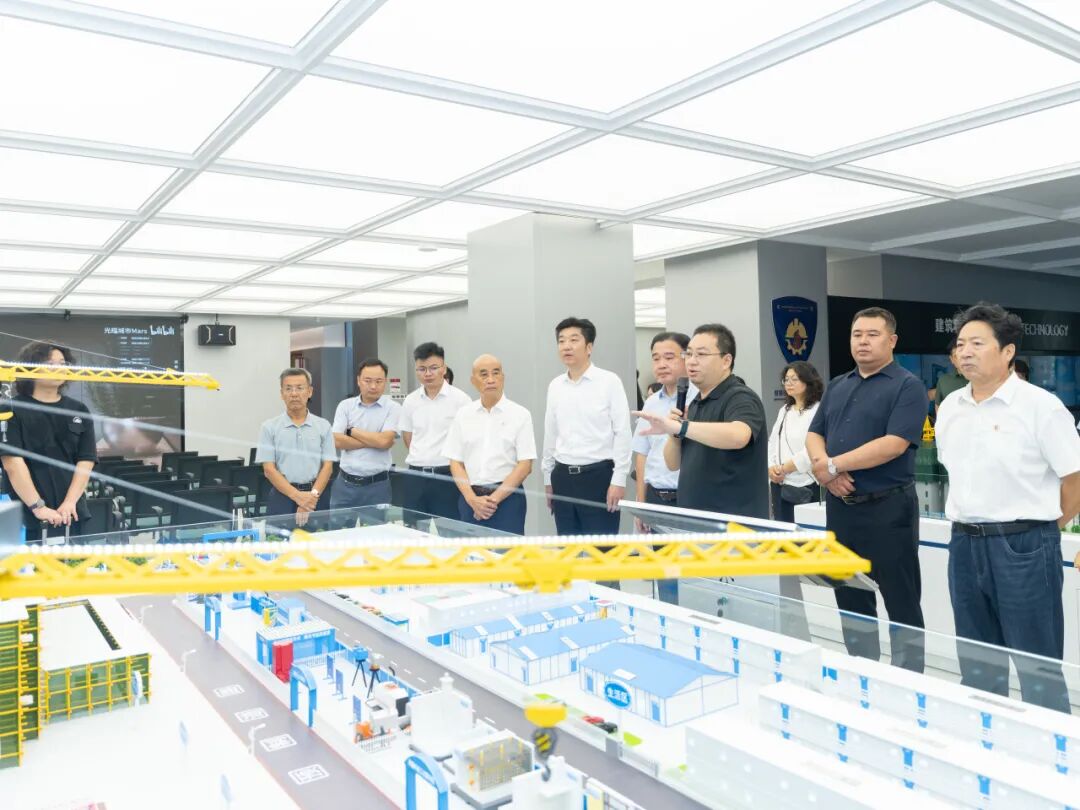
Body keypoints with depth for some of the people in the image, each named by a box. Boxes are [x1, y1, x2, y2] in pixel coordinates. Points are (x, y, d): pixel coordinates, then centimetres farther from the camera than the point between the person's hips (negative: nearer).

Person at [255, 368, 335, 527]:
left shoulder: (323, 426, 6)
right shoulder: (269, 427, 3)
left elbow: (327, 466, 2)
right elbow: (269, 469, -3)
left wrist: (312, 496, -13)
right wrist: (298, 496, -14)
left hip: (317, 497, 1)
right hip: (282, 496, -1)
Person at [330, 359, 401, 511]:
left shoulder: (393, 408, -3)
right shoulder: (345, 405, 5)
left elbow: (385, 441, -16)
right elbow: (338, 441, -6)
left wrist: (352, 431, -6)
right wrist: (374, 441, -10)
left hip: (377, 484, -2)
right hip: (345, 483, 2)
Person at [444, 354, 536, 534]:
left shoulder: (520, 415, 0)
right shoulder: (463, 415, 8)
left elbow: (525, 465, -4)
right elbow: (455, 463, 7)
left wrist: (494, 499, -10)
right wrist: (472, 499, -7)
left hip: (507, 497, -2)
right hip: (469, 498, 3)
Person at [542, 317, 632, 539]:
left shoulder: (609, 382, -7)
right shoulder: (555, 386, 7)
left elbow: (622, 433, -8)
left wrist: (618, 480, -11)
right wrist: (548, 478, 16)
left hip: (598, 475, -5)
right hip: (563, 477, 5)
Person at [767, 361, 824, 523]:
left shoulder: (818, 410, -10)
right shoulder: (784, 410, 16)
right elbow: (772, 442, 14)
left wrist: (784, 468, -12)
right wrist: (771, 468, -4)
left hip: (804, 485, -7)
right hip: (779, 484, 7)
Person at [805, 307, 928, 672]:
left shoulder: (907, 386, -6)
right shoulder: (837, 386, 14)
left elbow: (894, 444, -18)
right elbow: (814, 435, 11)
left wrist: (833, 465, -15)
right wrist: (823, 466, -11)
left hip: (888, 509, -6)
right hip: (840, 507, 7)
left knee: (901, 604, 3)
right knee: (851, 600, 15)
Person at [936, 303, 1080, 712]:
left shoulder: (1039, 405, -11)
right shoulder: (950, 408, 8)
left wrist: (1046, 525, 0)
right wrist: (968, 521, 13)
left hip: (1022, 546, -6)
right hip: (964, 544, 6)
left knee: (1037, 668, 4)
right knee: (976, 665, 17)